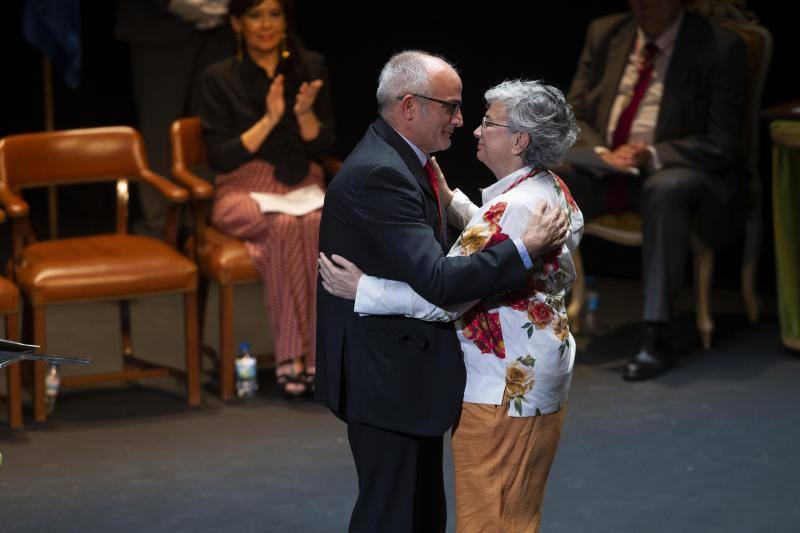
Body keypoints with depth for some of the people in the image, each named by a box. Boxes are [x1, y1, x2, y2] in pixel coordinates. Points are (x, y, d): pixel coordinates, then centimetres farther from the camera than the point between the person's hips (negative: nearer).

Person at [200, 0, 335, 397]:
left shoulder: (311, 67, 8)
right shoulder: (220, 78, -1)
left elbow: (323, 146, 6)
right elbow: (220, 158, -5)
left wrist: (305, 113, -14)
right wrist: (269, 121, -16)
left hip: (303, 186, 2)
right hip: (245, 192, -2)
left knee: (318, 225, -34)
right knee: (286, 227, -36)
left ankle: (313, 354, -33)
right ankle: (291, 355, -33)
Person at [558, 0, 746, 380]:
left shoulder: (720, 48, -6)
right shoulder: (604, 34, 8)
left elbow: (720, 145, -10)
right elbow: (573, 116, 9)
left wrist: (652, 156, -23)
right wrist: (602, 153, -14)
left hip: (670, 169, -4)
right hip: (604, 164, 4)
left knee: (666, 190, -39)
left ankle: (656, 335, -39)